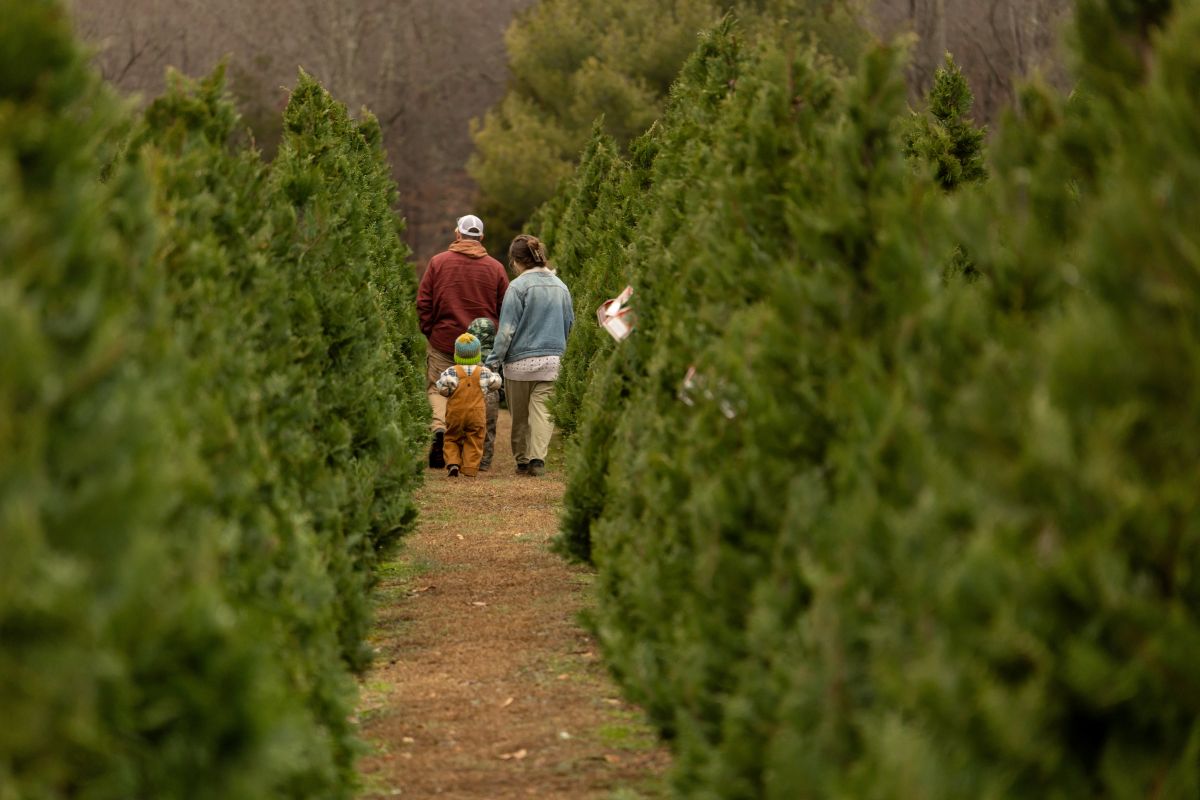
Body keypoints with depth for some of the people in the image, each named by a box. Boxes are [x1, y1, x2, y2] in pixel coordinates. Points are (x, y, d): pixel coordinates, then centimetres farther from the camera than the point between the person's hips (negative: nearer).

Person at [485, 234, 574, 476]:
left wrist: (494, 360, -8)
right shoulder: (560, 286, 7)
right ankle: (537, 457, -16)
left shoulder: (518, 286, -10)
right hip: (552, 360, 4)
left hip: (521, 360, -4)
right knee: (542, 410, 0)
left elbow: (507, 328, -12)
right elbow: (569, 323, 17)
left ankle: (522, 460, 19)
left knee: (519, 415, 11)